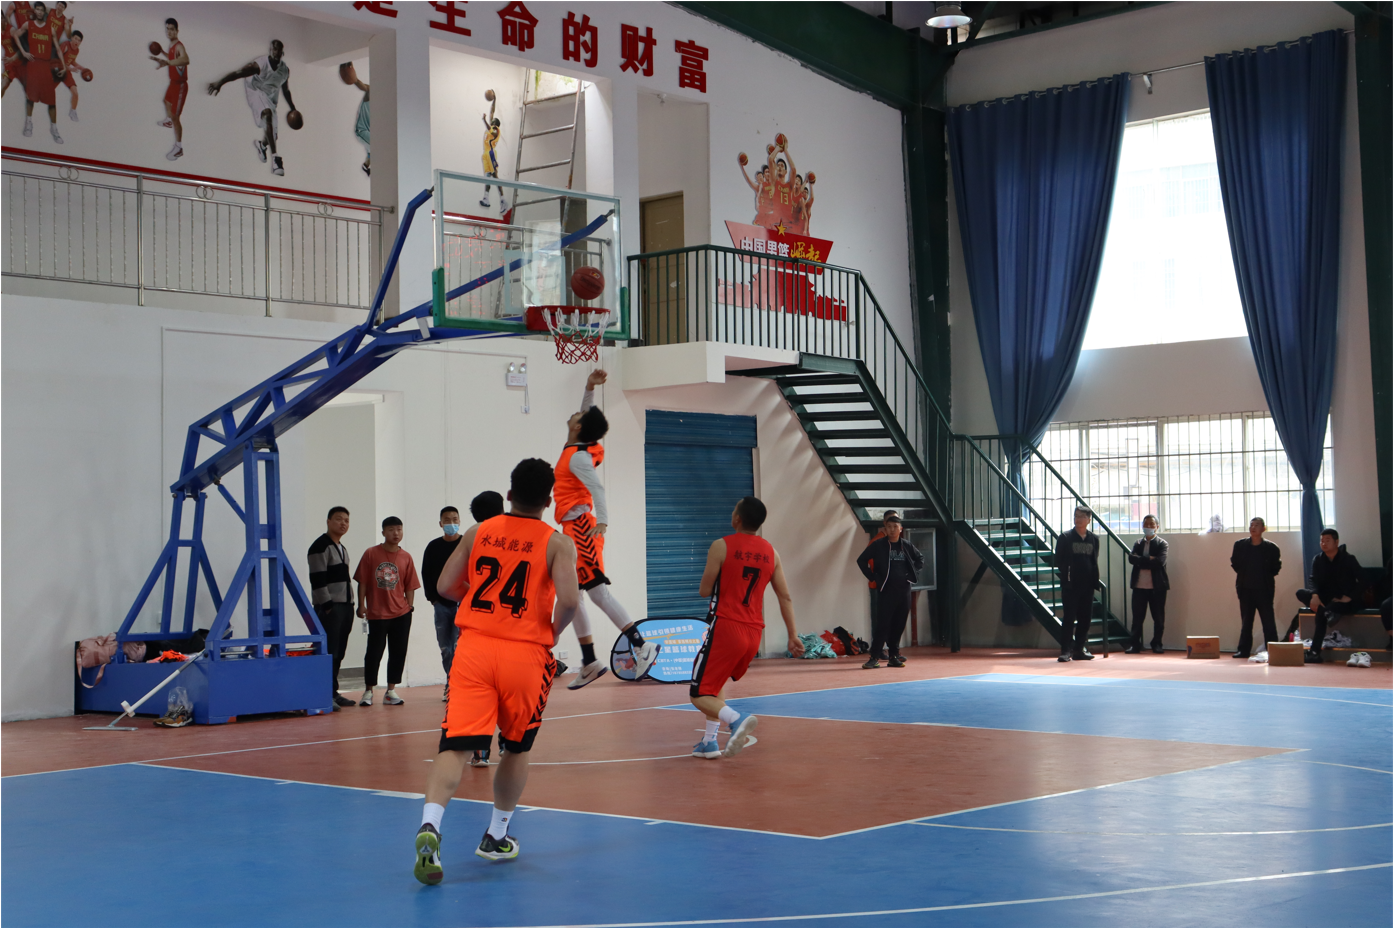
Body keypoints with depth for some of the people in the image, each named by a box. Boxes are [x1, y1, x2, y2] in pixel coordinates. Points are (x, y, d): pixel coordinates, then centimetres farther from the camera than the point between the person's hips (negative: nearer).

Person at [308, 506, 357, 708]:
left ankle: (333, 692, 14)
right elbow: (317, 579, -16)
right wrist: (327, 604, -19)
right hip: (329, 607, -9)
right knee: (328, 651, -11)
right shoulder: (320, 546, -9)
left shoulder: (342, 548, 19)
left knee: (339, 652, 9)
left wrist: (350, 605, 18)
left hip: (345, 606, 9)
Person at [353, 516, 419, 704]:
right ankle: (368, 691, 13)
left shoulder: (406, 558, 4)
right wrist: (361, 605, -4)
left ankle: (391, 691, 15)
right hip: (377, 613, -3)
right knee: (374, 653, 0)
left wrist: (409, 606, 1)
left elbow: (410, 586, 7)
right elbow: (362, 581, 0)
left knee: (398, 653, 5)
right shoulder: (371, 554, -2)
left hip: (401, 614, 3)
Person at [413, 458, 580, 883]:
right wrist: (553, 630, 5)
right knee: (516, 749, 19)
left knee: (454, 745, -7)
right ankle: (496, 837, 29)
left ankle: (430, 824, -30)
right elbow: (568, 599, -16)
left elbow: (445, 586, 10)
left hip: (474, 648, 2)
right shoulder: (557, 543, -2)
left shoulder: (478, 533, 8)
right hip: (526, 656, -1)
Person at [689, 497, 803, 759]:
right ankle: (709, 742, 20)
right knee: (718, 683, 27)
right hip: (754, 632, 6)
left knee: (700, 694, -1)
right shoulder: (770, 552, 8)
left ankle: (736, 718, -28)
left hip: (726, 627, -6)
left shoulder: (721, 546, -7)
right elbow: (785, 597, 8)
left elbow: (705, 590, -3)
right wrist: (793, 636, 12)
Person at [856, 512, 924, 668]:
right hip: (886, 591, -4)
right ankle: (874, 657, -5)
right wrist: (873, 577, -3)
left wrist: (913, 574, 10)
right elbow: (861, 560, 1)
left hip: (904, 590, 4)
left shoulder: (906, 545, 7)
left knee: (899, 625, 6)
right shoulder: (878, 545, -3)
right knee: (882, 624, -7)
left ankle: (894, 656, 14)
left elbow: (920, 559, 22)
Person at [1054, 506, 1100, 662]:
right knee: (1069, 618, -5)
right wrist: (1067, 574, -5)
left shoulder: (1094, 539, 10)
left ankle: (1079, 650, 15)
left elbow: (1095, 562, 13)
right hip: (1070, 585, -4)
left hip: (1087, 585, 4)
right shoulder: (1065, 538, 0)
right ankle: (1065, 651, -3)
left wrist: (1095, 580, 3)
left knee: (1085, 618, 7)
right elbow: (1059, 561, 1)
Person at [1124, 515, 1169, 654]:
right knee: (1137, 616, 3)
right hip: (1139, 585, 3)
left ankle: (1157, 644, 12)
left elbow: (1160, 561, -14)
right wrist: (1149, 560, -13)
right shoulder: (1138, 543, 13)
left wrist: (1142, 562, -9)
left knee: (1158, 617, 3)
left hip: (1157, 586, -3)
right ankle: (1135, 644, 6)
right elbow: (1131, 558, -4)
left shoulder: (1162, 543, 2)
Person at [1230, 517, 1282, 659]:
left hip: (1264, 590, -3)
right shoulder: (1240, 545, 3)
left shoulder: (1271, 548, -4)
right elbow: (1235, 562, 12)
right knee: (1246, 621, 10)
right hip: (1245, 589, 3)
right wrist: (1244, 575, 7)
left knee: (1268, 621, -1)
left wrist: (1266, 577, -1)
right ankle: (1244, 650, 15)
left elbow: (1276, 567, 4)